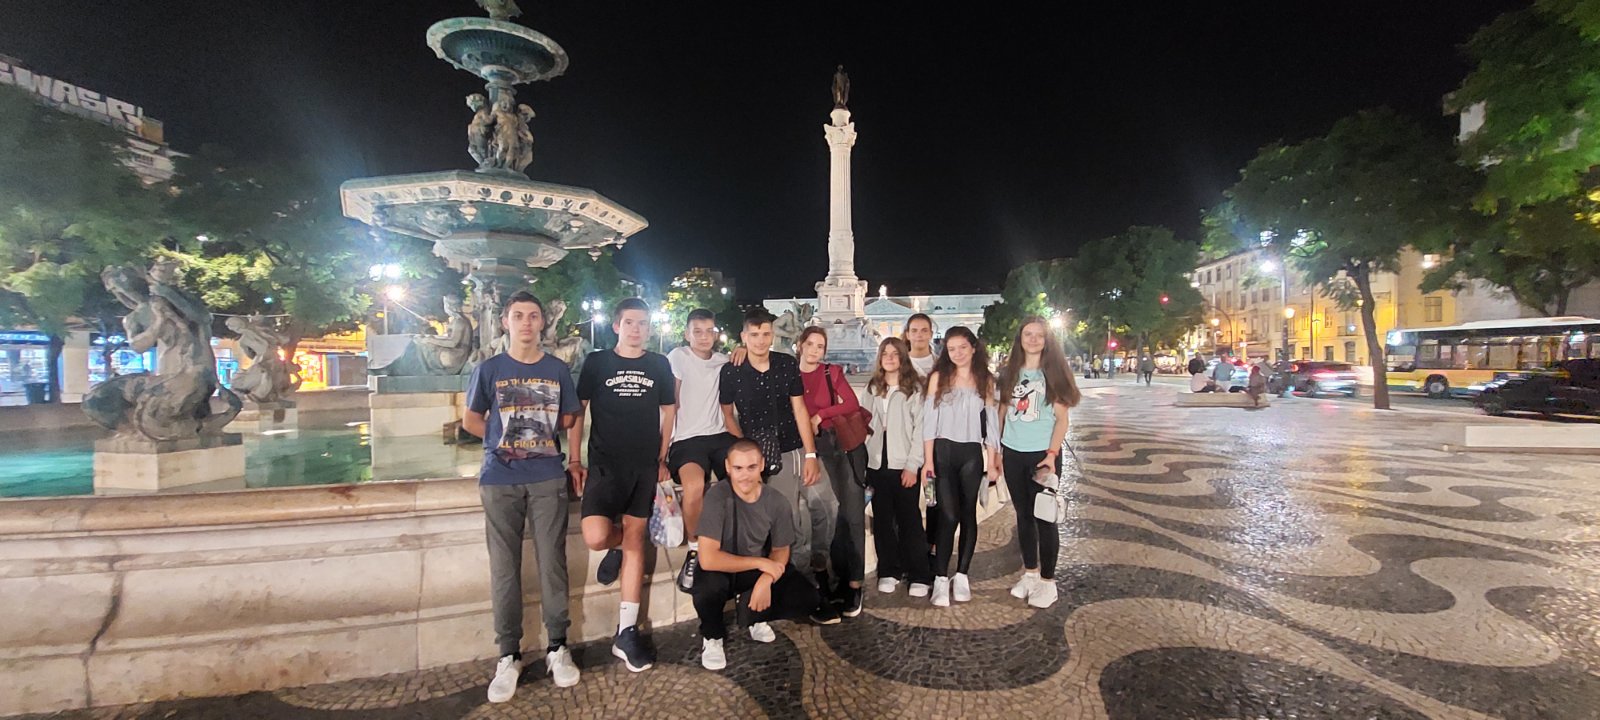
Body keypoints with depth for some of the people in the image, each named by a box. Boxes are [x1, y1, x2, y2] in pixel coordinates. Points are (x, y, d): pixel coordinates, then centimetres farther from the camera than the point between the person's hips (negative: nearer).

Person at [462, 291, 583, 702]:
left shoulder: (557, 370, 6)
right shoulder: (488, 369, 4)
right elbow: (470, 420, 11)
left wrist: (542, 436, 6)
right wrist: (505, 438, 5)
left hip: (548, 479, 0)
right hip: (499, 480, 0)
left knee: (552, 563, 3)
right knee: (504, 568, 5)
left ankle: (557, 648, 18)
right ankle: (508, 656, 18)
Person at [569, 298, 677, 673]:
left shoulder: (659, 365, 7)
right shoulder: (596, 362, 2)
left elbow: (669, 412, 12)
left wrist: (662, 459, 6)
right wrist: (575, 460, -3)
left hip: (645, 466, 2)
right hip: (605, 464, -2)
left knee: (636, 541, 4)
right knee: (595, 538, -19)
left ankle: (626, 632, 12)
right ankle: (616, 546, 21)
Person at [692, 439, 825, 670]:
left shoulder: (777, 502, -16)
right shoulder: (717, 496, -28)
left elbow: (780, 551, -2)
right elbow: (708, 559, -32)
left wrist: (766, 579, -23)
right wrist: (761, 563, -27)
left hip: (759, 571, 4)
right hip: (722, 570, -3)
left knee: (807, 597, -14)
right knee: (709, 586, -37)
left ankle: (753, 616, 14)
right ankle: (712, 636, -2)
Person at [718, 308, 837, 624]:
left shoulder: (787, 364, 2)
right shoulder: (731, 372, -2)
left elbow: (799, 409, 3)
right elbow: (728, 414, 9)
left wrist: (811, 454, -2)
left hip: (797, 450, 3)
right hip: (763, 458, -3)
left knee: (825, 505, -7)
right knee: (794, 528, -4)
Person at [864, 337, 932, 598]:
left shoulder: (914, 388, -3)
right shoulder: (872, 388, 12)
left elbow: (920, 428, -8)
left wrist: (912, 465, -13)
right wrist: (862, 460, 5)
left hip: (904, 464, -4)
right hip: (876, 463, 4)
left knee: (909, 519, 0)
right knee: (882, 519, 9)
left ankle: (920, 576, 9)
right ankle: (888, 572, 19)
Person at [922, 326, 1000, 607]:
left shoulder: (985, 380, 7)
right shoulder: (939, 377, 2)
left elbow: (990, 423, 7)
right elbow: (929, 419, 0)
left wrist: (991, 460, 4)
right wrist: (928, 458, -5)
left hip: (972, 453, 2)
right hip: (943, 451, -2)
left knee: (968, 513, 7)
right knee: (949, 515, -7)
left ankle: (962, 575, 18)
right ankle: (941, 578, 1)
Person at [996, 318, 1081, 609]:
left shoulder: (1053, 372, -3)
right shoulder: (1009, 372, 7)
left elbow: (1061, 418, -5)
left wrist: (1052, 454, -15)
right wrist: (996, 450, 7)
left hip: (1043, 454, -3)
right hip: (1013, 453, 4)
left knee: (1044, 516, 0)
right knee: (1023, 514, 12)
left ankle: (1047, 580, 12)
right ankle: (1029, 573, 26)